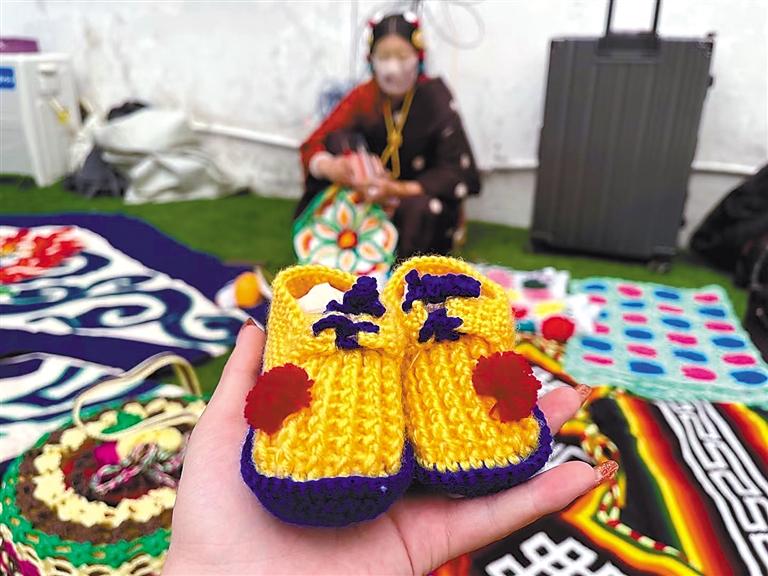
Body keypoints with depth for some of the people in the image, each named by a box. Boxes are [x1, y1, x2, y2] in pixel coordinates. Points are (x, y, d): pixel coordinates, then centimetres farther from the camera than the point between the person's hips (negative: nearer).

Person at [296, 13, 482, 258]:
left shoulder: (434, 97, -16)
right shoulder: (362, 97, -9)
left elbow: (460, 174, -21)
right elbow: (312, 146, -15)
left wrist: (400, 190, -35)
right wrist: (331, 168, -40)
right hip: (371, 193, 3)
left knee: (420, 208, -37)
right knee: (339, 139, -19)